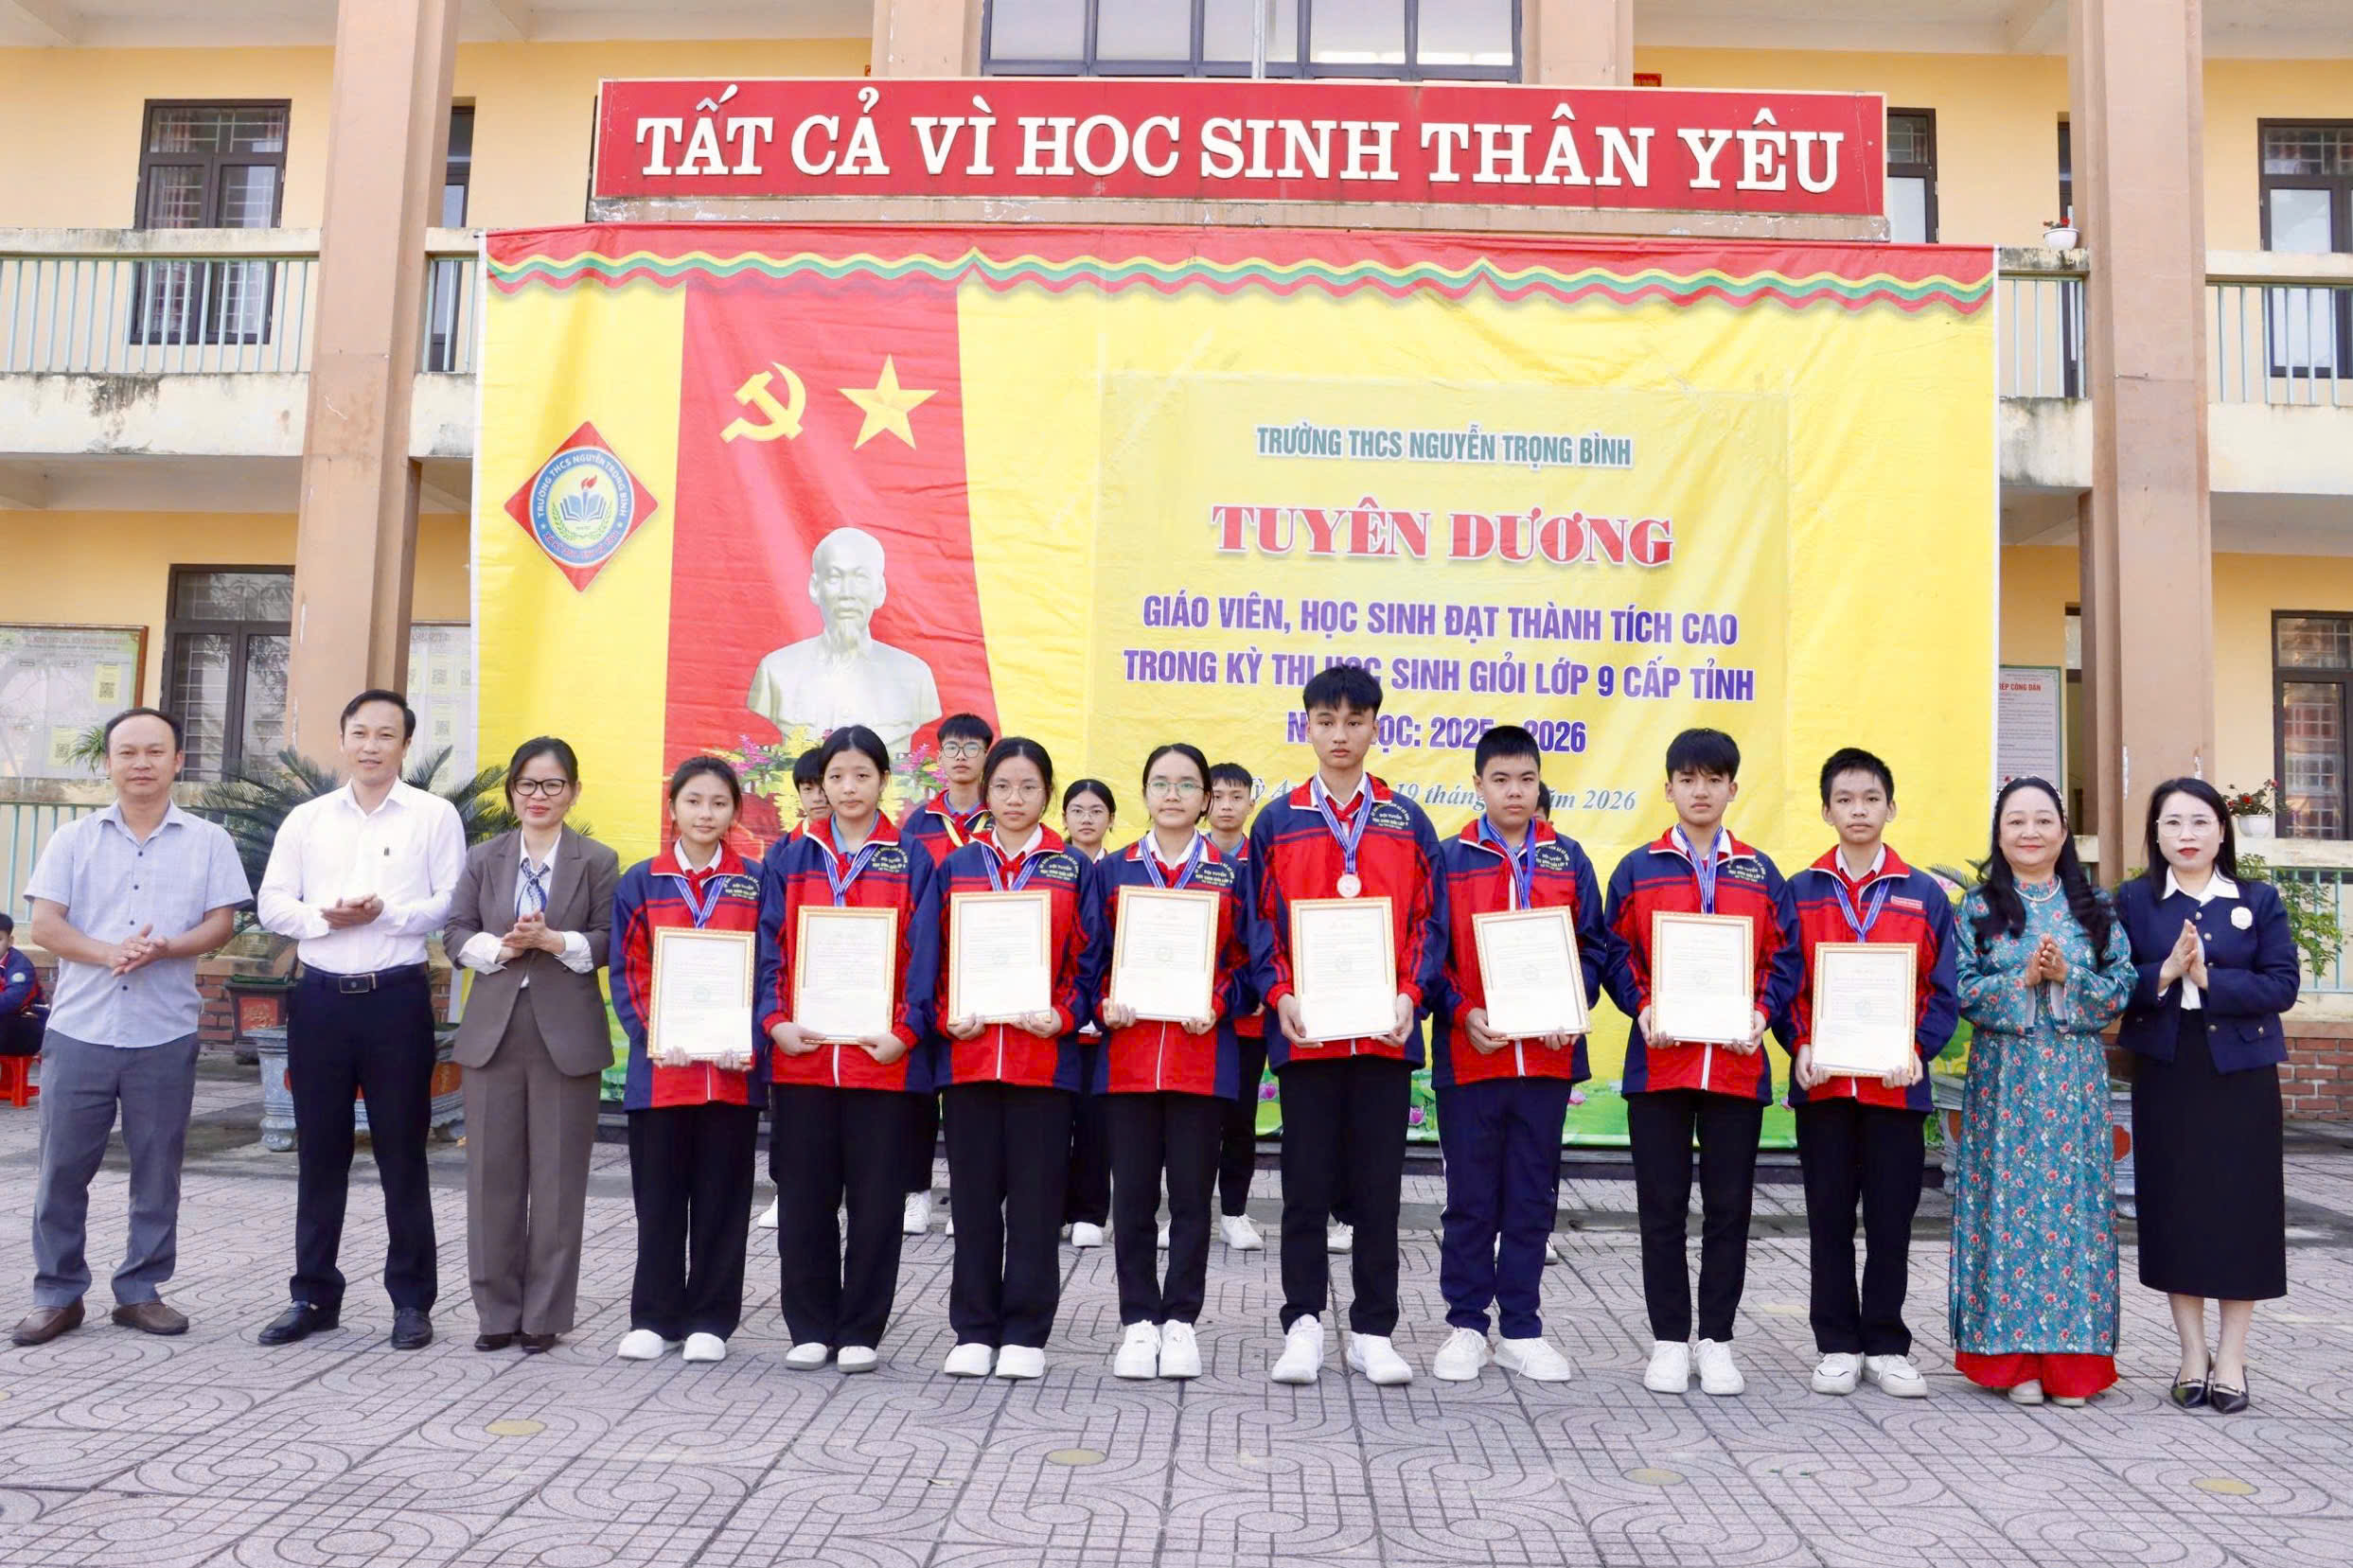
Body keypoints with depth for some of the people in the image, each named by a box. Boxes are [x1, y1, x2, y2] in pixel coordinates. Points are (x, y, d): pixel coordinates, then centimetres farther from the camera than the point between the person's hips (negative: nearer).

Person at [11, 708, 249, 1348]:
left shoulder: (207, 842, 6)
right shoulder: (73, 839, 7)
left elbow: (220, 923, 1)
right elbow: (44, 923, -1)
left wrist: (164, 948, -19)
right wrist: (109, 953, -18)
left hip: (165, 1036, 0)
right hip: (79, 1030, 0)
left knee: (157, 1172, 6)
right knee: (62, 1169, 4)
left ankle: (141, 1292, 17)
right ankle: (57, 1294, 16)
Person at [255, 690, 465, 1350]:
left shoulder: (433, 816, 2)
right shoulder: (306, 820, 11)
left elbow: (452, 903, -5)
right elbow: (272, 904, 7)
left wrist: (387, 912, -17)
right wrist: (323, 917, -11)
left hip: (397, 998, -3)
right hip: (320, 998, 3)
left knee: (402, 1153, 2)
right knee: (319, 1153, 9)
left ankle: (412, 1300, 12)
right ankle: (313, 1295, 20)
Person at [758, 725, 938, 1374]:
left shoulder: (911, 861, 4)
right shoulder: (789, 858, 10)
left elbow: (923, 956, 0)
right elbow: (769, 947, 6)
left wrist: (905, 1032, -11)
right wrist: (774, 1021, -7)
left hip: (883, 1057, -2)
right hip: (800, 1055, 2)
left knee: (875, 1199, 4)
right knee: (804, 1198, 7)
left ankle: (860, 1332, 17)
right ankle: (810, 1329, 20)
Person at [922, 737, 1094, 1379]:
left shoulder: (1072, 870, 6)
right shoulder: (956, 868, 10)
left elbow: (1088, 961, 3)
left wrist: (1062, 1017, -12)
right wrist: (947, 1017, -6)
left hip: (1045, 1055, -2)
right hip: (968, 1053, 2)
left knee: (1035, 1195, 2)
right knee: (974, 1195, 7)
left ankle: (1025, 1333, 13)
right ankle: (975, 1331, 17)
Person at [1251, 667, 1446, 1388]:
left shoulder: (1407, 822, 7)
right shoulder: (1277, 822, 6)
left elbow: (1429, 922, 6)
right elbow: (1261, 923, 4)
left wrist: (1411, 994, -9)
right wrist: (1280, 994, -10)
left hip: (1385, 1031, 1)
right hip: (1304, 1031, 0)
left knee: (1379, 1184, 6)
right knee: (1306, 1183, 5)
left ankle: (1373, 1330, 16)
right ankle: (1303, 1323, 15)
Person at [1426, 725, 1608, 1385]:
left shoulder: (1568, 860, 7)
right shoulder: (1449, 859, 1)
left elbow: (1593, 947, 8)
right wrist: (1462, 1014, -13)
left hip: (1548, 1055, 2)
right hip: (1468, 1055, -2)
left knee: (1533, 1198, 9)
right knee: (1470, 1199, 6)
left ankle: (1521, 1329, 20)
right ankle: (1466, 1326, 17)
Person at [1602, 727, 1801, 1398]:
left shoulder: (1761, 874, 10)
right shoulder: (1637, 870, 6)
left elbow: (1784, 959, 8)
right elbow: (1617, 953, 4)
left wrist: (1762, 1012, -9)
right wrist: (1642, 1008, -12)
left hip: (1737, 1062, 1)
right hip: (1658, 1060, -1)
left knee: (1729, 1206, 6)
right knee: (1662, 1206, 4)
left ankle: (1717, 1341, 17)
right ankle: (1669, 1341, 14)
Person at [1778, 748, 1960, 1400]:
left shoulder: (1925, 895, 5)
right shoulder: (1799, 892, 5)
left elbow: (1942, 991, 4)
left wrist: (1916, 1050, -10)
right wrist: (1799, 1045, -10)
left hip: (1896, 1084, 0)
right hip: (1821, 1083, 0)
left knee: (1891, 1219, 6)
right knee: (1829, 1218, 6)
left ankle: (1887, 1347, 18)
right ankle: (1838, 1346, 17)